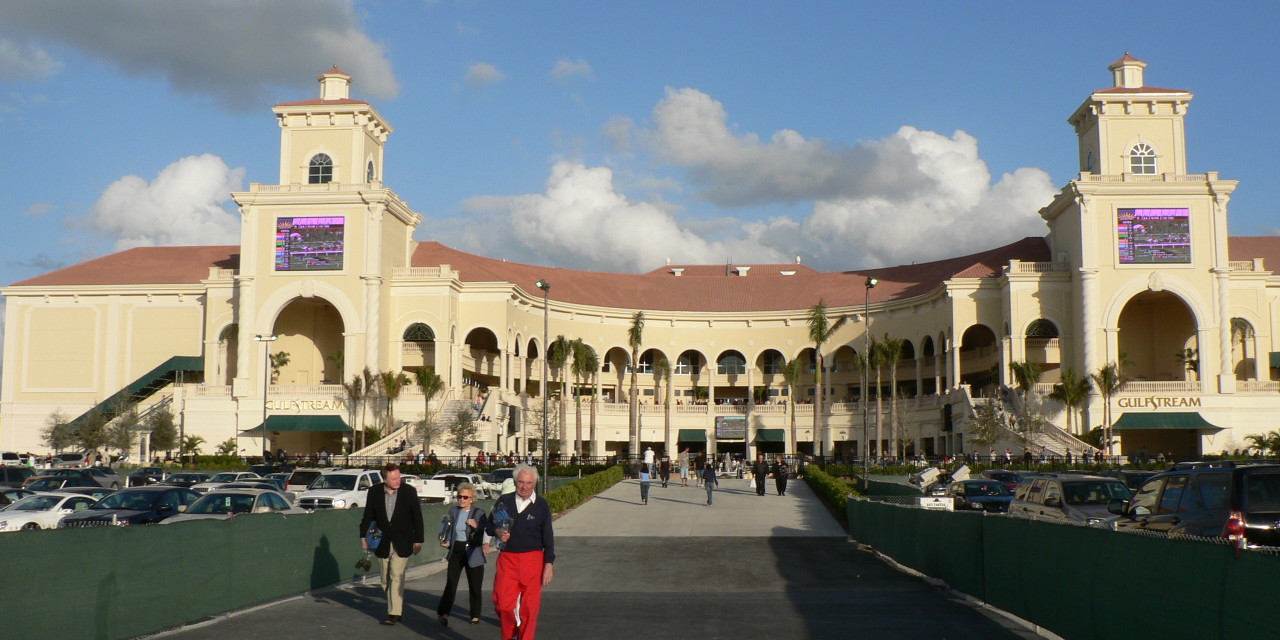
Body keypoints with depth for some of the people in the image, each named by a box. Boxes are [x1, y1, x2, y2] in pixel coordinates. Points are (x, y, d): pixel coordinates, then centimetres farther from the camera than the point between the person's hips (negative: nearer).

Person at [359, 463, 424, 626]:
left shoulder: (409, 492, -7)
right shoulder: (374, 492, -3)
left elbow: (417, 517, -2)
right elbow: (368, 515, 5)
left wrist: (418, 540, -3)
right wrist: (363, 536, -4)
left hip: (402, 543, -3)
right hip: (383, 543, 3)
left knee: (396, 576, -11)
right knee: (386, 579, 9)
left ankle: (394, 613, -8)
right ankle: (396, 607, 23)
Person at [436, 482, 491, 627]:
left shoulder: (479, 513, -5)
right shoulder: (453, 510, 5)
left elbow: (488, 533, -5)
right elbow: (447, 527, 19)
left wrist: (476, 526, -22)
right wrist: (445, 541, 4)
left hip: (473, 553, -2)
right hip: (456, 551, 2)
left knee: (475, 586, 7)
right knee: (451, 583, -9)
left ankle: (475, 616, 21)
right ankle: (443, 614, -10)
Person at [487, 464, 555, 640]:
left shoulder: (541, 505, 2)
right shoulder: (504, 501, 6)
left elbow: (548, 536, 3)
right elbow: (489, 526, 16)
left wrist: (549, 563, -4)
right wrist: (497, 532, -7)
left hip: (533, 559, -1)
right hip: (507, 558, 1)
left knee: (529, 606, -2)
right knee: (503, 602, -6)